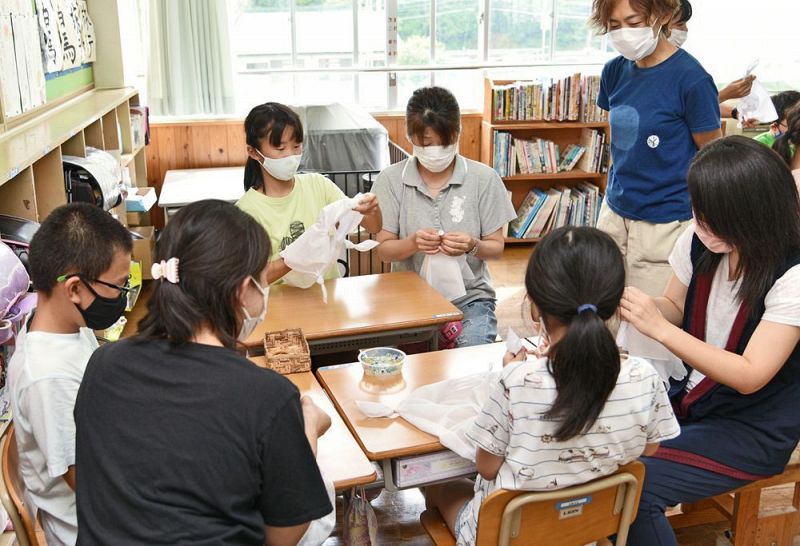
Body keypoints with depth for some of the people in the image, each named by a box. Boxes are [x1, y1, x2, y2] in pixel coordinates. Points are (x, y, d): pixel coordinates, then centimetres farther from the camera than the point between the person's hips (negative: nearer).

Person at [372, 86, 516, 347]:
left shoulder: (484, 178, -1)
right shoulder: (390, 180, -1)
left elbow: (497, 248, 3)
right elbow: (384, 250, 0)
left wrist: (472, 246, -20)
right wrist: (413, 243, -22)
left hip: (470, 296, 0)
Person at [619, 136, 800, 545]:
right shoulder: (700, 242, -8)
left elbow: (749, 377, -25)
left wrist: (659, 328, -31)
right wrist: (635, 305, -15)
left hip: (756, 429, -6)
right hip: (693, 397, 6)